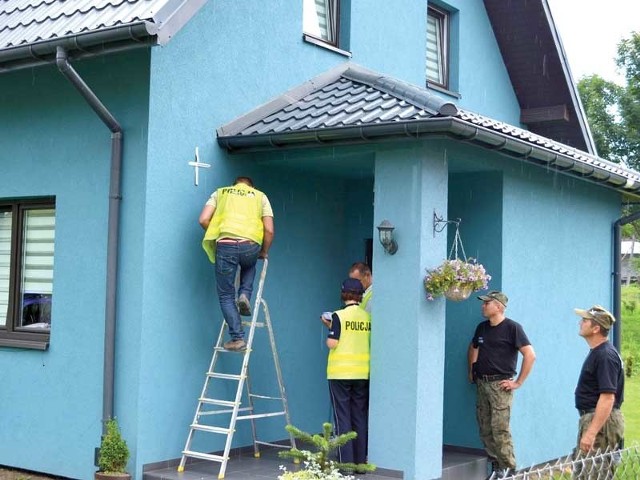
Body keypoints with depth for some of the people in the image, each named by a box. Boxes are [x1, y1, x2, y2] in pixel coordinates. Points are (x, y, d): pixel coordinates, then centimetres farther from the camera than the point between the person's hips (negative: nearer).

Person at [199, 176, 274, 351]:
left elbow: (203, 220, 10)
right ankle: (245, 295, 14)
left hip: (226, 245, -1)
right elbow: (269, 230, 11)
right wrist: (264, 252, 26)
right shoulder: (260, 196, 22)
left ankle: (237, 338, 5)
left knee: (226, 296, 13)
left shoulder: (220, 193, 24)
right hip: (250, 246, 1)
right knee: (249, 266, 38)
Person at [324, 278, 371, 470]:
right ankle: (361, 461, 14)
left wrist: (330, 330, 7)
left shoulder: (339, 316, -9)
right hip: (363, 373, 4)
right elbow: (370, 343, 11)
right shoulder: (368, 317, 2)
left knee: (342, 418, 2)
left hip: (340, 373, -3)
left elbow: (332, 344, -13)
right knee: (360, 418, 10)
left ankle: (346, 462, 0)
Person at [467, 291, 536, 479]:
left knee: (500, 429, -11)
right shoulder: (482, 327, 13)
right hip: (482, 384, 7)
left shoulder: (512, 327, -8)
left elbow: (530, 355, -13)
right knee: (485, 430, 7)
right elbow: (473, 348, 32)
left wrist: (518, 382, -12)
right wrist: (471, 371, 20)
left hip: (500, 384, -7)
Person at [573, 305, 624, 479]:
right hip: (591, 418, 11)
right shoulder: (597, 352, 13)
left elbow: (607, 398, -25)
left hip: (602, 421, -11)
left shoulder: (605, 355, -19)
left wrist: (591, 433, -29)